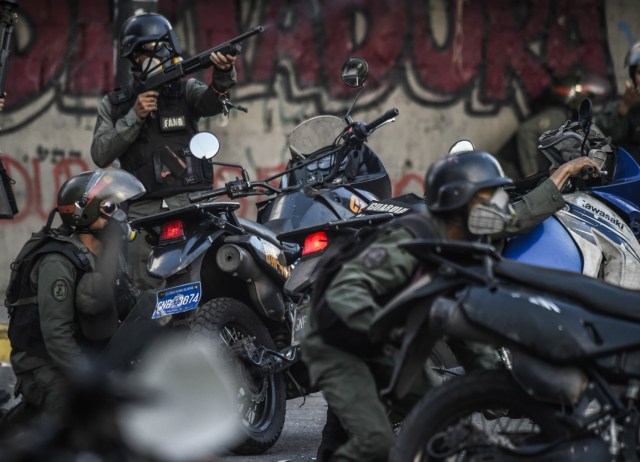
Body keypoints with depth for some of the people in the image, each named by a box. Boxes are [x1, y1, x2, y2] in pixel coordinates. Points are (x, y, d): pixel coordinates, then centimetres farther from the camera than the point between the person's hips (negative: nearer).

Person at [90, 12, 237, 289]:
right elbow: (100, 155, 4)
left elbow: (211, 102, -10)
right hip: (144, 210, 1)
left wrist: (223, 75, -31)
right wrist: (135, 116, -5)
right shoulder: (113, 105, 15)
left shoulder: (185, 89, 13)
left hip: (191, 203, -1)